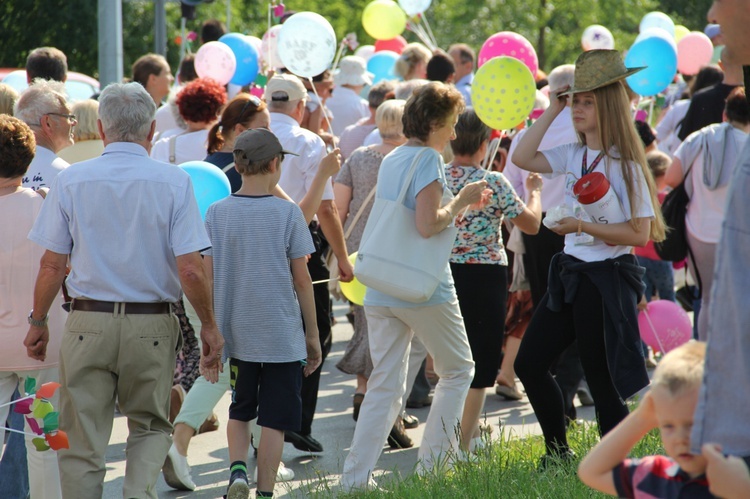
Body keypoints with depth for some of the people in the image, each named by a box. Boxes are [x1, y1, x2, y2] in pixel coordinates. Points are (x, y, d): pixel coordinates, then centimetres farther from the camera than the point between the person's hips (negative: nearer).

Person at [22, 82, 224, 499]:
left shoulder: (71, 181, -1)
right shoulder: (173, 182, -4)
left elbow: (52, 266, -1)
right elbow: (191, 270, -9)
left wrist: (38, 322, 12)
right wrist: (210, 327, 3)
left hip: (88, 324, 0)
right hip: (152, 326, 0)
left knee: (82, 440, 7)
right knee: (151, 427, 17)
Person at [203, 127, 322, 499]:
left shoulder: (217, 213, 0)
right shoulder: (287, 213, -6)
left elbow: (208, 276, 0)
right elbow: (301, 279, -4)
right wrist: (313, 334, 5)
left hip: (233, 332, 3)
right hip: (281, 335, -3)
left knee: (239, 412, 19)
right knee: (273, 419, 5)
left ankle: (237, 469, -2)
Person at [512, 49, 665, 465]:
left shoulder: (623, 164, -14)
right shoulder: (573, 156, 7)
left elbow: (639, 233, -17)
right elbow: (522, 159, 4)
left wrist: (582, 226, -21)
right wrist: (552, 110, 2)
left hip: (607, 277, -8)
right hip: (570, 271, 8)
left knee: (602, 380, -2)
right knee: (529, 363, 8)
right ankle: (558, 452, 23)